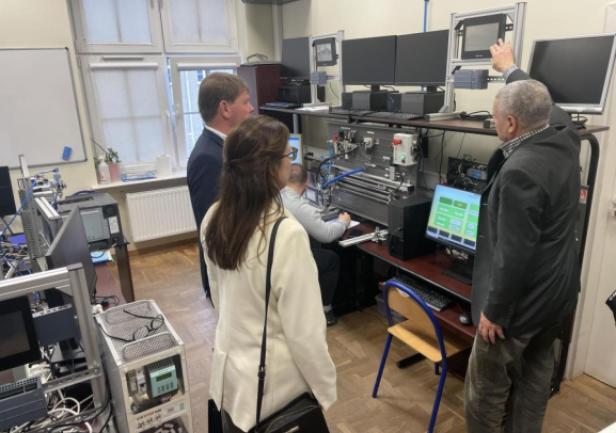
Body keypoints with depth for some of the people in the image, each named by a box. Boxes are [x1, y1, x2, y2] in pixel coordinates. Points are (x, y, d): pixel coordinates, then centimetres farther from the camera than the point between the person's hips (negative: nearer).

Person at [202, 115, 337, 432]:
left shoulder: (215, 218, -8)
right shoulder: (287, 234, -30)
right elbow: (304, 331, -23)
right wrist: (326, 391, -7)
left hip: (228, 368, 6)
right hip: (269, 381, -6)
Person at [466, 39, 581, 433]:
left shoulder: (520, 172, -31)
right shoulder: (564, 136, -4)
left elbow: (514, 255, -28)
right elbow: (538, 101, 18)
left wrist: (494, 310, -17)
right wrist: (511, 69, 34)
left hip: (523, 298, -9)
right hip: (556, 290, 9)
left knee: (487, 384, 10)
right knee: (536, 373, 23)